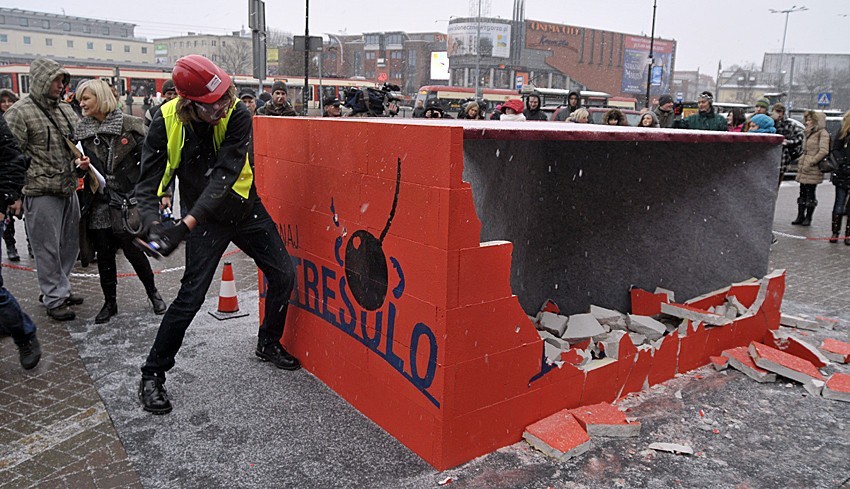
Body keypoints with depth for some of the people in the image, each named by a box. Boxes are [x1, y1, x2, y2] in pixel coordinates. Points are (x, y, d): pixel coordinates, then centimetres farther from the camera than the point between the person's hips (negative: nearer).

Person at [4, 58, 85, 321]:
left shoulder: (65, 109, 13)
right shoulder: (20, 112, -8)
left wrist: (83, 163, 2)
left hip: (68, 189, 7)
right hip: (41, 193, -7)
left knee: (70, 243, 15)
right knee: (48, 248, 1)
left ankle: (61, 288, 32)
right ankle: (53, 299, 13)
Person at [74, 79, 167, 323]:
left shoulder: (129, 124, -5)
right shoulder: (81, 130, 8)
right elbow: (80, 163, 19)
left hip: (127, 200, -4)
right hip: (98, 202, 4)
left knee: (133, 250, -1)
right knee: (104, 253, 9)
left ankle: (152, 292, 22)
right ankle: (110, 302, 23)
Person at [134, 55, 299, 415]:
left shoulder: (237, 115, -20)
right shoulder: (167, 124, -18)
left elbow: (224, 174, -28)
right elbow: (148, 184, -16)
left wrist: (185, 226, -37)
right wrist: (153, 224, -38)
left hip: (246, 209, 2)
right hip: (206, 219, -2)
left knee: (283, 275, 3)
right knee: (191, 296, -8)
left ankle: (269, 344, 29)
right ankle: (152, 375, 10)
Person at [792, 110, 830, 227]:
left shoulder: (822, 133, -8)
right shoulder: (808, 133, 17)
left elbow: (824, 151, -18)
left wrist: (811, 163, -19)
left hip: (813, 169, -8)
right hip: (804, 168, 8)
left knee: (810, 193, -2)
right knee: (802, 193, 9)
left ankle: (808, 218, 5)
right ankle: (800, 217, 14)